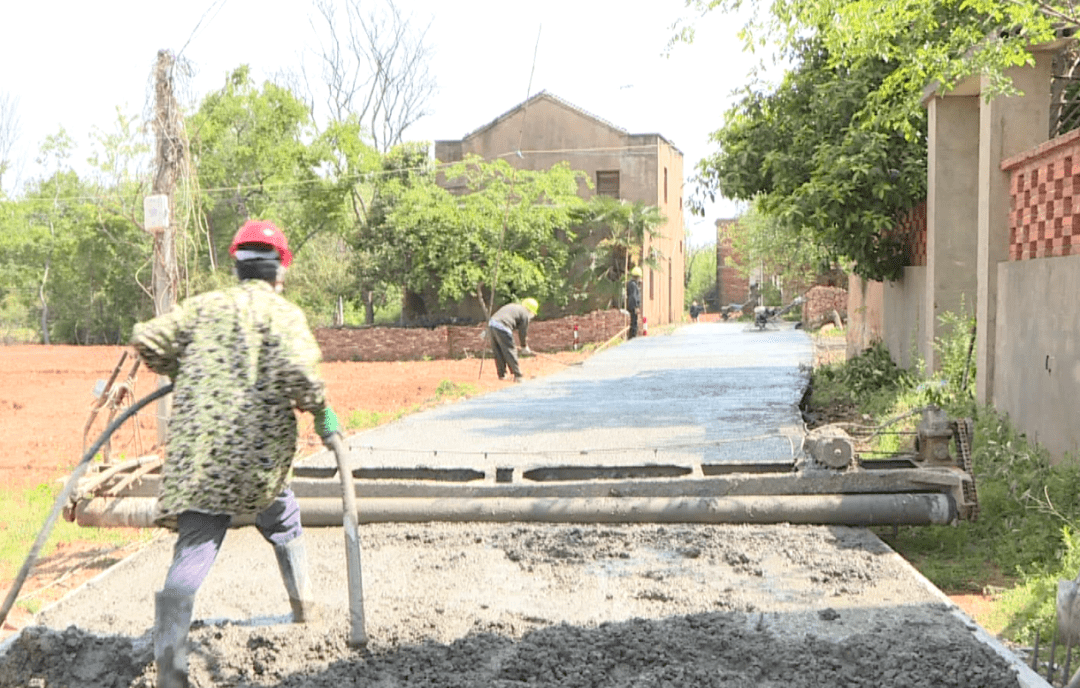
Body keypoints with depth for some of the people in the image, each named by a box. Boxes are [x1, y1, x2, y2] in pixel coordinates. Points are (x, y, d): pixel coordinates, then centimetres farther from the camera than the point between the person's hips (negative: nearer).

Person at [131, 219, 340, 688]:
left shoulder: (204, 305, 11)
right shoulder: (283, 313, -2)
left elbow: (147, 339, 7)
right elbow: (294, 369, -19)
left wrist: (182, 371, 24)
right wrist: (322, 410, -3)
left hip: (195, 443, 3)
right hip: (257, 447, -2)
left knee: (194, 547, -1)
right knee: (282, 519, 26)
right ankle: (303, 604, 42)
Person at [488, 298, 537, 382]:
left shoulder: (512, 306, 29)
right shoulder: (525, 315, 6)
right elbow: (522, 333, 9)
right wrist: (524, 347, 24)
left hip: (491, 323, 8)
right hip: (502, 328, -8)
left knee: (498, 353, 16)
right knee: (510, 352, 1)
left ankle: (502, 375, 25)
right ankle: (517, 376, 5)